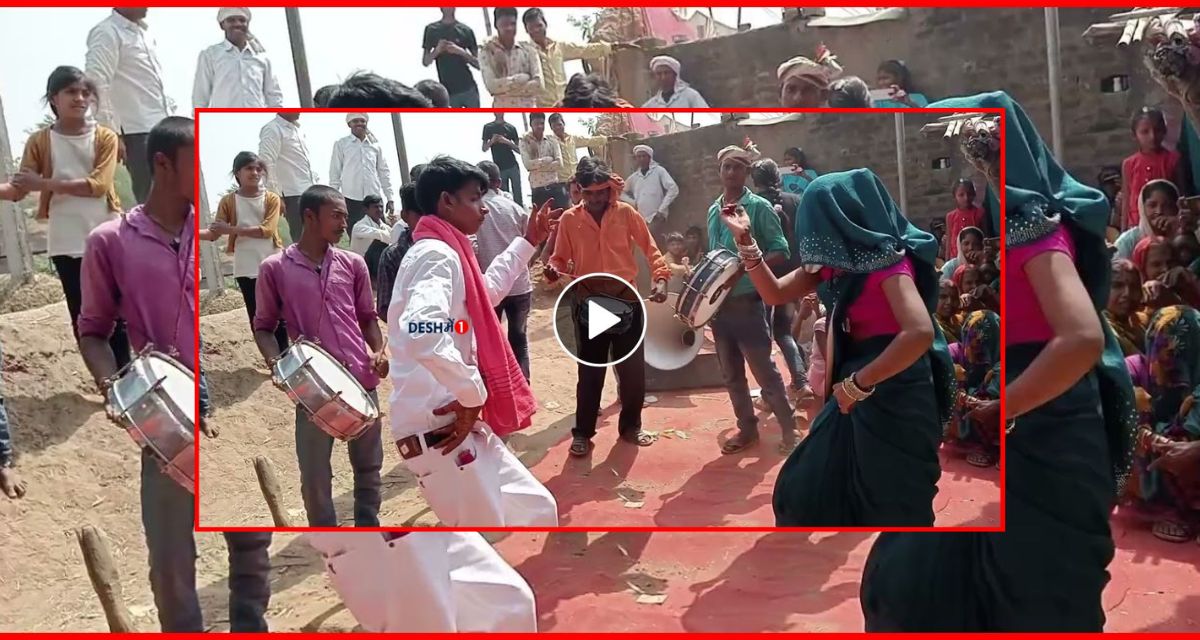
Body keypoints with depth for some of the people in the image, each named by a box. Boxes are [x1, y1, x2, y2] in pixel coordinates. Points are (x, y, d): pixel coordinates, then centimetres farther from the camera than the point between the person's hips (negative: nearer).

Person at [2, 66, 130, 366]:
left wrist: (46, 183, -18)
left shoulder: (105, 137, 0)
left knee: (116, 315, 2)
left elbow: (98, 184, -13)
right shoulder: (39, 141, 4)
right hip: (67, 243, 2)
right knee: (82, 318, 4)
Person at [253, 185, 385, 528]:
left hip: (361, 381, 3)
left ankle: (369, 527, 34)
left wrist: (379, 351, -3)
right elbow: (263, 326, 5)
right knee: (315, 477, 6)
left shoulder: (353, 264, 7)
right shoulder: (275, 268, -2)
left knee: (368, 465, 15)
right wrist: (276, 362, -13)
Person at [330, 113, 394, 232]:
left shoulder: (375, 145, 11)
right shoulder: (341, 144, 4)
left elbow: (384, 172, 14)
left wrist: (390, 198, 9)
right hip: (351, 200, -2)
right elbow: (334, 172, 3)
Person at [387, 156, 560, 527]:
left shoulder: (444, 253, 17)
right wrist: (473, 394, -22)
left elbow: (485, 292, 38)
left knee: (536, 511, 18)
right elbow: (423, 333, -34)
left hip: (456, 421, 10)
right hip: (440, 429, -10)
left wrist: (528, 243, 40)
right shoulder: (437, 255, -14)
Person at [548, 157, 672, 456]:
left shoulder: (626, 213, -1)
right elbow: (561, 259, 3)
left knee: (633, 367, 9)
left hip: (626, 300, 1)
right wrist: (554, 270, -20)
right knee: (590, 370, 5)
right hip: (587, 302, -1)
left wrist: (660, 278, -13)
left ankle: (630, 427, 27)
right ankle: (582, 433, 18)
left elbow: (650, 248, 2)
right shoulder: (569, 219, -3)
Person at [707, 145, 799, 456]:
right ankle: (747, 428, 26)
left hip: (748, 302, -6)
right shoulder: (713, 211, 11)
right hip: (718, 303, 6)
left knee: (764, 370, 0)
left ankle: (788, 428, 14)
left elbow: (781, 252, -11)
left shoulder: (759, 207, -7)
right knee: (731, 374, 13)